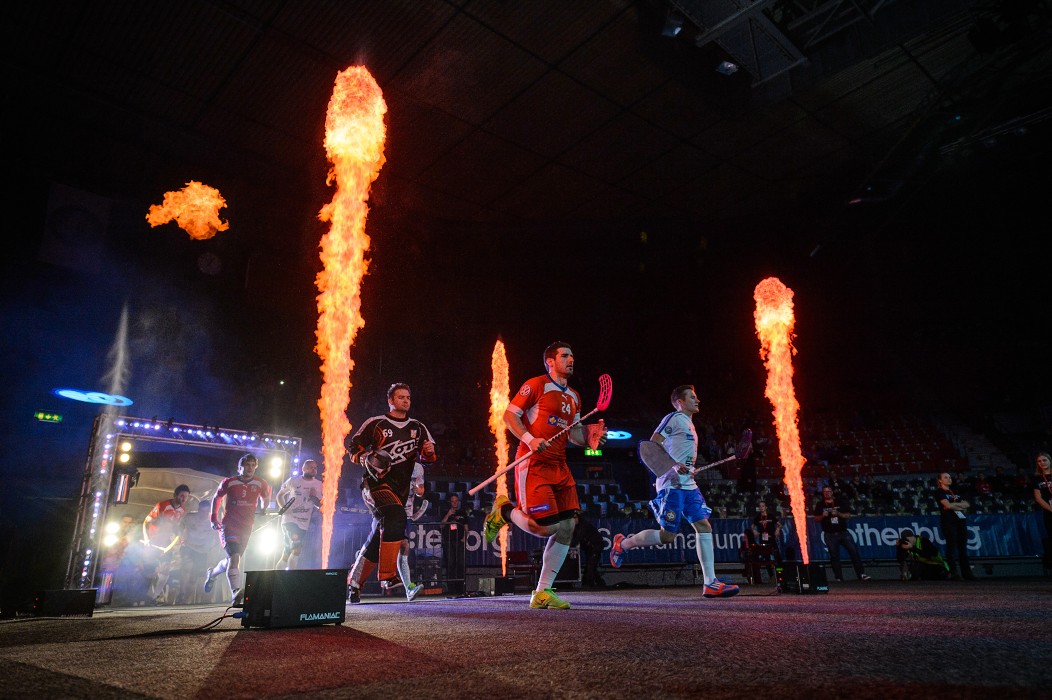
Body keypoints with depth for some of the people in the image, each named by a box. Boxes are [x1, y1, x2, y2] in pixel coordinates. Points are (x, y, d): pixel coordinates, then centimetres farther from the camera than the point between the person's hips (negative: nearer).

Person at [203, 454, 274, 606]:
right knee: (234, 557, -21)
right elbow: (216, 498, 11)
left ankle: (212, 573, 48)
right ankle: (235, 595, -23)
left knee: (232, 559, 16)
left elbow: (266, 496, 19)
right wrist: (213, 518, 8)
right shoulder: (229, 482, -5)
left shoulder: (260, 483, -1)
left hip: (246, 527, 4)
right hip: (229, 525, -4)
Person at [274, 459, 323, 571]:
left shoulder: (318, 485, 5)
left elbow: (320, 505, 8)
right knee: (297, 548, -22)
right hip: (290, 520, -4)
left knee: (288, 552, 11)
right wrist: (283, 508, -8)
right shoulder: (293, 481, 0)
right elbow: (279, 496, 10)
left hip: (304, 523, 4)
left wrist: (314, 497, -13)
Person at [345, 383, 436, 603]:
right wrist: (366, 459, -16)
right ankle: (388, 575, -31)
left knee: (378, 538, 6)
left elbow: (426, 458, 14)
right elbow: (354, 447, 4)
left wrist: (429, 452, -8)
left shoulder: (418, 428, 15)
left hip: (399, 489, 5)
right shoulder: (375, 424, 3)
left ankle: (353, 583, 21)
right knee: (396, 517, -31)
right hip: (376, 483, -5)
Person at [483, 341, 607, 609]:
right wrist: (530, 439, -20)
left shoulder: (574, 397, 19)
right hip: (533, 465, -7)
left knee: (567, 526, 0)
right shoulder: (536, 385, -3)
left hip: (559, 466, 8)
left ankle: (543, 593, 10)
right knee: (543, 527, -14)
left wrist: (591, 431, 1)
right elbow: (509, 415, -6)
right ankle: (504, 510, 16)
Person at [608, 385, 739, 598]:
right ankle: (623, 543, 13)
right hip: (672, 484, -9)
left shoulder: (689, 424, 22)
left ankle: (710, 584, -2)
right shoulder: (673, 418, -6)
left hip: (688, 485, 9)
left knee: (704, 526, -2)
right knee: (667, 535, -8)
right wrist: (673, 464, -24)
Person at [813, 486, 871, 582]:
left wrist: (838, 513, -13)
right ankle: (839, 578, 6)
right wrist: (823, 516, -14)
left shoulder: (840, 501, 7)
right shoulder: (820, 505, 4)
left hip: (843, 532, 1)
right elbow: (816, 519, 5)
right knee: (834, 556, 0)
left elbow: (848, 515, 4)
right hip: (830, 534, -1)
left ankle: (861, 574, 0)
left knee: (854, 551, -7)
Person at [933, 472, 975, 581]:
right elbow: (948, 505, -12)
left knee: (963, 547, 3)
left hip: (961, 520, 7)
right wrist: (961, 506, 2)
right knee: (951, 546, -10)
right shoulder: (939, 492, 2)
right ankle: (953, 573, -11)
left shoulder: (954, 492, 24)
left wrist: (954, 504, -4)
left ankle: (966, 572, 5)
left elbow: (967, 504, 13)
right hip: (948, 521, -7)